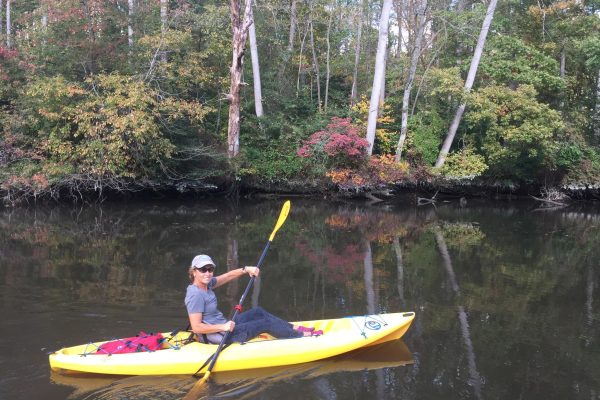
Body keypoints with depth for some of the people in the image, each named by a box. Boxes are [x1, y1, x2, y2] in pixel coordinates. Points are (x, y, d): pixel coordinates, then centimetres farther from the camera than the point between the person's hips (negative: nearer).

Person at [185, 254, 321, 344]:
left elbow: (228, 276, 8)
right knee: (265, 323, 0)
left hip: (223, 326, 10)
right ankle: (302, 336, 17)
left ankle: (294, 328, 27)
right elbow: (196, 328, -29)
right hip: (221, 337, -10)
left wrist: (246, 269, -8)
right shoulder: (195, 294, -25)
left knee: (258, 312, 17)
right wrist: (223, 327, -29)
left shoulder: (206, 283, 3)